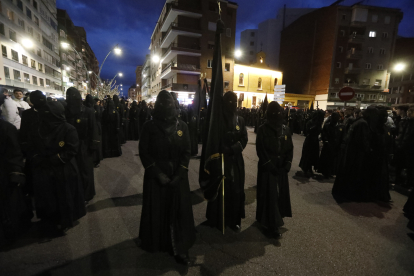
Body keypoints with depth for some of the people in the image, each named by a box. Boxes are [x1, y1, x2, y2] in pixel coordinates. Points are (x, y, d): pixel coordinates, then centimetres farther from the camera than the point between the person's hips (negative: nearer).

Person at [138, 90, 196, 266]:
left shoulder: (181, 126, 0)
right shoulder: (149, 127, -5)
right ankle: (155, 243, 35)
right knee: (156, 210, 11)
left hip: (177, 176, 2)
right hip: (156, 176, -1)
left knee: (179, 211, 7)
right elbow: (143, 152, -6)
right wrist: (157, 174, -14)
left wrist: (179, 174, -10)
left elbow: (186, 151, 0)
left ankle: (180, 249, 22)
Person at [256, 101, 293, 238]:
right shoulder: (263, 130, -9)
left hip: (281, 167, 5)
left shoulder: (286, 129, 4)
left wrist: (288, 163, -7)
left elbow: (290, 148, 6)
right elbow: (260, 150, -12)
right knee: (270, 194, 0)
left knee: (281, 192, 14)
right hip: (267, 167, -5)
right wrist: (270, 165, -16)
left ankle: (277, 216, 36)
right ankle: (272, 224, 12)